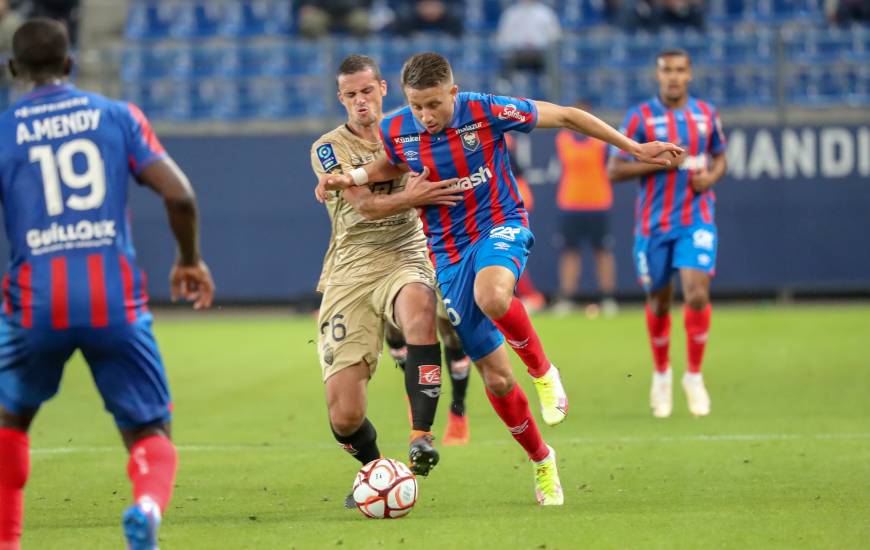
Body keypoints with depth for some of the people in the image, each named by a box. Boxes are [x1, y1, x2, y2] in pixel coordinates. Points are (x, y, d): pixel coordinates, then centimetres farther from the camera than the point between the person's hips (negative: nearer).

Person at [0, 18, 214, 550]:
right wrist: (191, 259, 16)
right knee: (151, 435, 6)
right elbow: (180, 196, -1)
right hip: (116, 301, 0)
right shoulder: (119, 116, 7)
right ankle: (149, 503, -26)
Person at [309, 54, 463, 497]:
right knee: (344, 417, -9)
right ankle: (373, 467, 25)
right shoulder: (328, 148, 4)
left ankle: (421, 435, -38)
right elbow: (366, 206, -10)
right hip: (350, 270, 0)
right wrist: (412, 198, -29)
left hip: (406, 258, 0)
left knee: (418, 302, -40)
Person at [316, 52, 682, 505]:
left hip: (499, 226, -4)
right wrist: (351, 178, -1)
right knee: (495, 378, 3)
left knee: (491, 296, -41)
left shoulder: (485, 111, -18)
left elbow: (564, 116, -7)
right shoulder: (395, 130, -7)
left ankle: (542, 372, -13)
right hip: (449, 254, 4)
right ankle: (542, 462, 26)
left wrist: (634, 149, -2)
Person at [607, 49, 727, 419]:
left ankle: (694, 377, -2)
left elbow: (719, 157, 18)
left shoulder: (706, 114, 4)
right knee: (658, 302, 10)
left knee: (697, 294, -17)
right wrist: (658, 162, -18)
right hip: (654, 224, -1)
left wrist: (711, 176, -5)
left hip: (696, 219, 1)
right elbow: (614, 170, -6)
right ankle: (661, 374, 33)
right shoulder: (640, 117, -5)